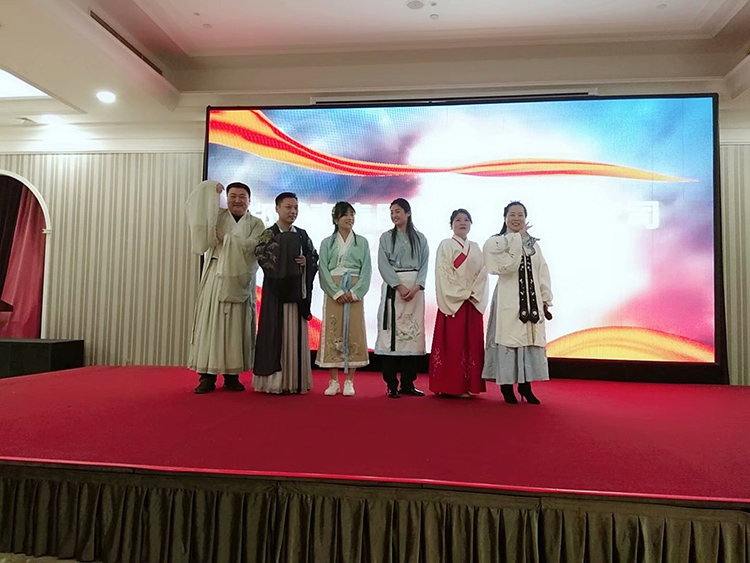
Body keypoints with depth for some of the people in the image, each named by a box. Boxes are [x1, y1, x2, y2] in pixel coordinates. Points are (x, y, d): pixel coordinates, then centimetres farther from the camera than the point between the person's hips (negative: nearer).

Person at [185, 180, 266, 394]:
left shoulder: (256, 224, 9)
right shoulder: (217, 216, 13)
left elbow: (251, 246, -9)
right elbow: (197, 209, 0)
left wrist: (225, 237, -8)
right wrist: (210, 190, -6)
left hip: (239, 282, 0)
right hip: (215, 278, 1)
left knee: (235, 326, 0)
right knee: (210, 323, -3)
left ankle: (231, 375, 7)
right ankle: (207, 375, 2)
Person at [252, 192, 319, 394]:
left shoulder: (302, 235, 12)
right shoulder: (269, 234, -1)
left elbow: (315, 258, 15)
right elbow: (263, 257, -12)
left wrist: (306, 261, -6)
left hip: (298, 290, 4)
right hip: (276, 290, -4)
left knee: (296, 333, 6)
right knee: (276, 332, -3)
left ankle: (296, 380, 12)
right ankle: (275, 380, 4)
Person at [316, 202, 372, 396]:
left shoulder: (362, 242, 10)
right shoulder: (327, 243, 9)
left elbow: (366, 270, 2)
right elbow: (324, 270, 0)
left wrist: (355, 292, -11)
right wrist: (337, 292, -12)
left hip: (355, 292, 0)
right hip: (333, 292, 0)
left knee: (354, 334, -2)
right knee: (332, 334, -1)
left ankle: (349, 382, 6)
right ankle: (334, 381, 7)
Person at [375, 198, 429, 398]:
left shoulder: (420, 238, 11)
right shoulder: (386, 237, 7)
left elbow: (424, 265, 5)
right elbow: (383, 265, -3)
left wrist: (416, 287, -12)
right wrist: (400, 287, -14)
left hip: (415, 289, 2)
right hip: (393, 288, -2)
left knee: (412, 333, 1)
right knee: (391, 333, -6)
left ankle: (408, 383, 8)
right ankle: (392, 385, -2)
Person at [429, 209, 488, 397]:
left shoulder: (475, 248, 15)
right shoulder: (446, 245, 0)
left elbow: (482, 274, 9)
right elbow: (443, 274, -8)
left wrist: (475, 295, -6)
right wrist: (461, 294, -13)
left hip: (473, 303, 5)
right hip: (453, 302, -5)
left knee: (472, 344, 5)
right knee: (452, 344, -5)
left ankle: (469, 385, 12)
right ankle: (452, 386, 0)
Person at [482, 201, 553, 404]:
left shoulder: (533, 243, 13)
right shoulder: (497, 242, -2)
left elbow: (543, 272, 13)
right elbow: (507, 267, -19)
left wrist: (545, 298, 7)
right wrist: (518, 239, -14)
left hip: (532, 298, 5)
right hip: (508, 299, -5)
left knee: (531, 339, 6)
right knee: (509, 338, -4)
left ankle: (525, 385, 16)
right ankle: (507, 386, 6)